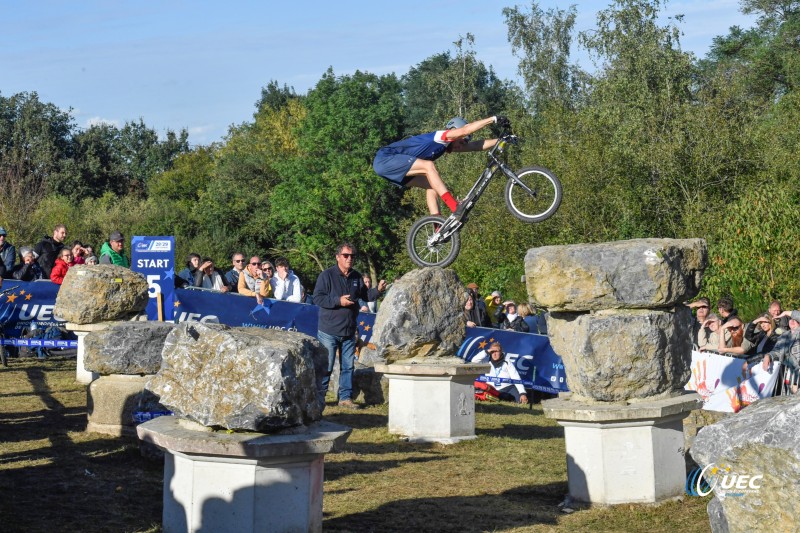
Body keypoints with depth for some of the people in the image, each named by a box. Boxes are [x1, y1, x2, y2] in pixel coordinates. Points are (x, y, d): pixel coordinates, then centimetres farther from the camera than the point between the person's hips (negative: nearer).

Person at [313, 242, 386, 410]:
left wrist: (378, 290, 2)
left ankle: (345, 397, 18)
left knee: (348, 366, 9)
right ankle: (319, 398, 6)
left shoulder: (356, 277, 11)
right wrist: (338, 301, -20)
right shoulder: (327, 275, -7)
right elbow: (317, 298, -13)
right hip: (329, 331, -6)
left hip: (349, 332, 6)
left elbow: (365, 295, 21)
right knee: (325, 366, -3)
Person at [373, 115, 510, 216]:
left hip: (396, 168, 10)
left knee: (432, 184, 7)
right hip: (385, 159, -10)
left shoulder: (446, 145, 12)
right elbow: (465, 130, -27)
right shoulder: (440, 136, -13)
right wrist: (494, 119, -25)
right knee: (428, 166, -24)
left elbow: (475, 146, 7)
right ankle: (455, 207, -22)